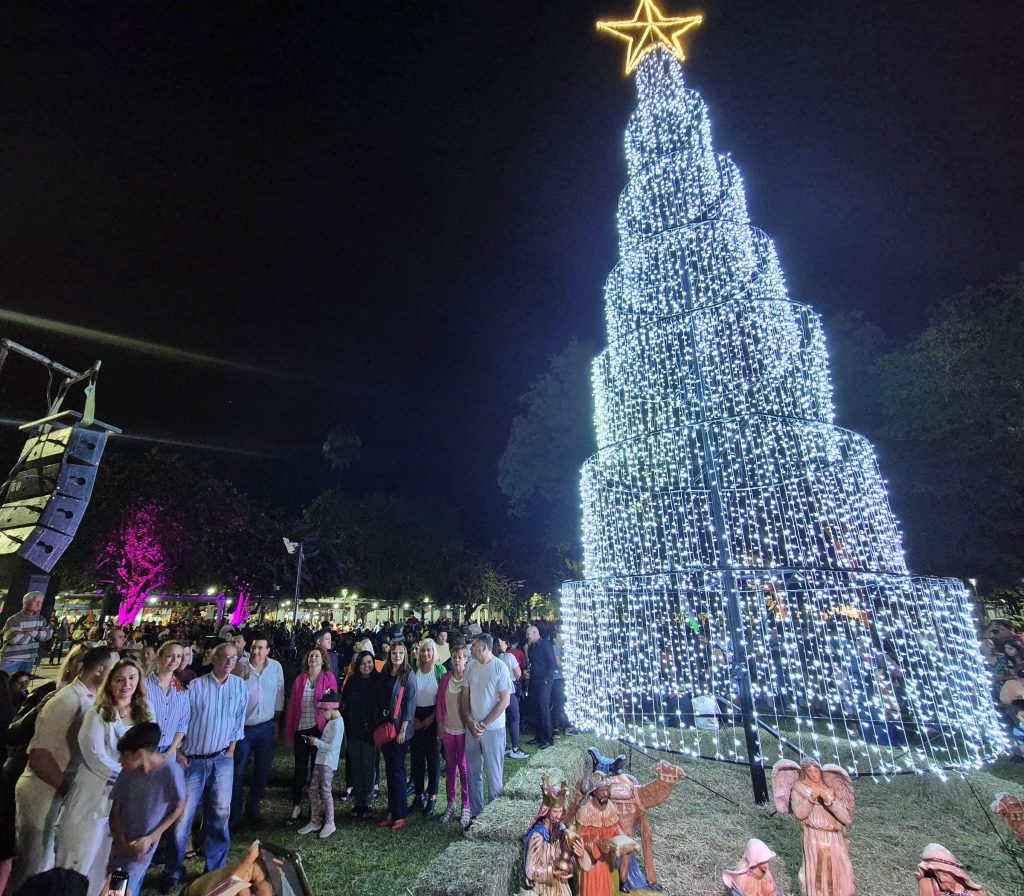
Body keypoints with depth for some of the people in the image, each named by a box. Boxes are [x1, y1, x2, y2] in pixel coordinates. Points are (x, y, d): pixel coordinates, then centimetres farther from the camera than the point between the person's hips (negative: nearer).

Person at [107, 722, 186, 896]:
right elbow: (115, 810, 2)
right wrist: (121, 840, -10)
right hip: (121, 844, 4)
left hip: (142, 847, -4)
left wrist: (151, 838, -14)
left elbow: (178, 809, -13)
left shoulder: (170, 771, -23)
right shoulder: (127, 773, -8)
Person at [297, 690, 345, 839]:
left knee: (325, 791, -1)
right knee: (313, 790, 13)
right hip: (320, 761, 9)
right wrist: (315, 741, 4)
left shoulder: (337, 723, -20)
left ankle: (329, 823, 13)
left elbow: (332, 746, -24)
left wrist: (316, 742, -17)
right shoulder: (331, 722, 10)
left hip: (328, 763, -9)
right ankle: (315, 821, 26)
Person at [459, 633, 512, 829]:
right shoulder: (470, 667, 1)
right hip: (472, 728, 5)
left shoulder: (500, 668, -13)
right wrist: (470, 721, -8)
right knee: (473, 773, 13)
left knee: (494, 774, 7)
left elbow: (504, 701, -13)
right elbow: (464, 697, 6)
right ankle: (476, 814, 29)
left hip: (493, 728, -4)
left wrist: (484, 724, -13)